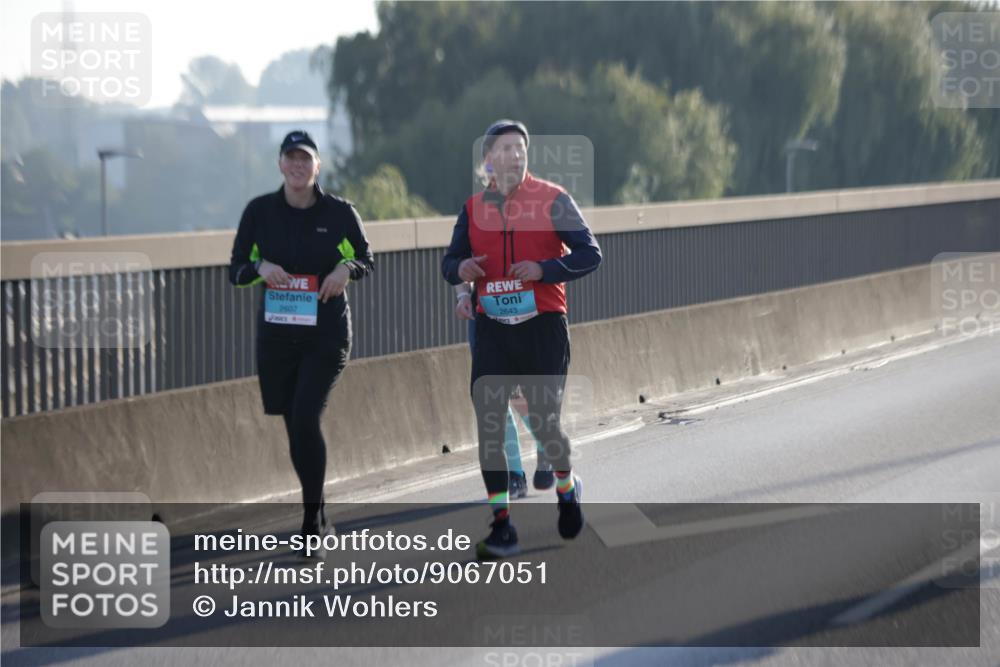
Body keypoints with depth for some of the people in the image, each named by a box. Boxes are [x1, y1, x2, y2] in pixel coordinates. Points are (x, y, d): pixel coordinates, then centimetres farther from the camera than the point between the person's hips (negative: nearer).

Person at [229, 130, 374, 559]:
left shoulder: (339, 212, -2)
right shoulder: (259, 211, 1)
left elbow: (367, 261, 9)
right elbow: (235, 271, 4)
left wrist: (346, 269, -14)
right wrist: (260, 268, -18)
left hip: (327, 335, -3)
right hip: (275, 336, 3)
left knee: (306, 418, -17)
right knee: (293, 424, 7)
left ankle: (312, 521, -8)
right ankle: (316, 512, 27)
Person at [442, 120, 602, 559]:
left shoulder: (553, 199, -2)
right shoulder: (473, 208, 8)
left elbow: (590, 254, -4)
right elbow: (450, 261, 15)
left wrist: (544, 269, -19)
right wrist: (459, 269, -9)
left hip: (543, 326, -3)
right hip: (492, 329, 3)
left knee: (543, 422, 1)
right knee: (488, 424, -4)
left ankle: (566, 488, 33)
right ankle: (502, 528, 1)